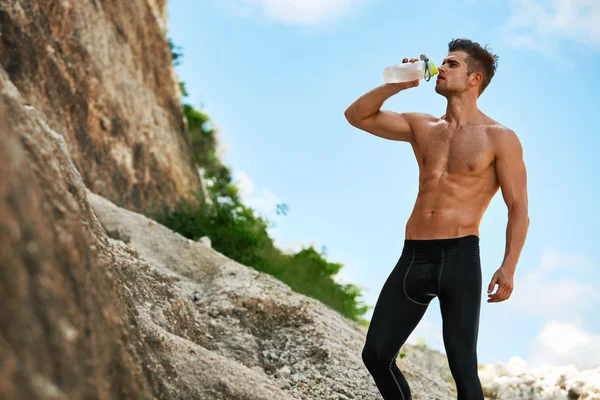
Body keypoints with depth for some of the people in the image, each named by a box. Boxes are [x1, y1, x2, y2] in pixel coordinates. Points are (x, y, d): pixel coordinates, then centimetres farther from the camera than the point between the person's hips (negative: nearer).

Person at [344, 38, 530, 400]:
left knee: (462, 367, -5)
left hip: (460, 257, -5)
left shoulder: (500, 138, 2)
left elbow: (519, 209, -2)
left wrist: (509, 267, -15)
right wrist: (397, 86, 2)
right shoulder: (421, 127, 16)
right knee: (376, 355, 2)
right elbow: (357, 116, 15)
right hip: (412, 256, 5)